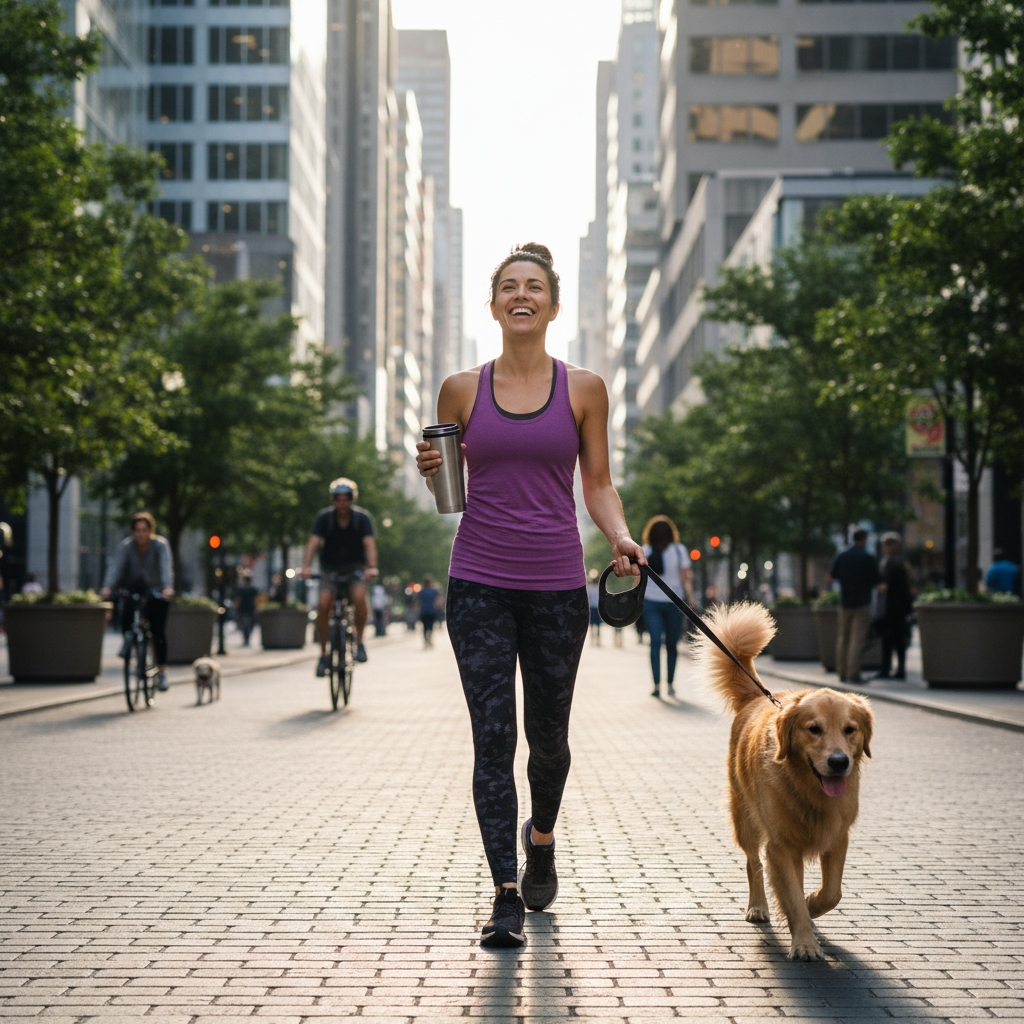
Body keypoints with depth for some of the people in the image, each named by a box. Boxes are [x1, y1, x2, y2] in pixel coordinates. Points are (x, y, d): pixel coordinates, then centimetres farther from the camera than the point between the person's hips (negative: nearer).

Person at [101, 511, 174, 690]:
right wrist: (107, 587, -41)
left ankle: (162, 672, -3)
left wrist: (168, 587, -47)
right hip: (133, 592, 2)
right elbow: (116, 566, -24)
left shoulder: (160, 545, -15)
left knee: (158, 632, -12)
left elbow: (166, 567, -29)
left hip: (157, 594, -2)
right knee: (126, 623, -19)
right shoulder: (126, 546, -11)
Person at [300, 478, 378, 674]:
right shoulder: (324, 517, -13)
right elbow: (313, 543, -22)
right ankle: (323, 654, -3)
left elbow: (369, 544, -25)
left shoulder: (362, 517, -14)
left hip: (355, 567, -1)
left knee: (359, 598, -29)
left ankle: (359, 641, -7)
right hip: (330, 567, 1)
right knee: (323, 605, -18)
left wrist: (372, 567, -42)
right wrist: (306, 567, -39)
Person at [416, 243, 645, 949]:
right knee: (493, 736, -7)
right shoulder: (462, 390, 4)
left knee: (548, 733, 11)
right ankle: (508, 895, -4)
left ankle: (541, 837, 42)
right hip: (480, 583, 0)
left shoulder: (584, 389, 3)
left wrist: (622, 537, -10)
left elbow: (598, 483, 7)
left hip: (557, 585, 0)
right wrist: (432, 471, -8)